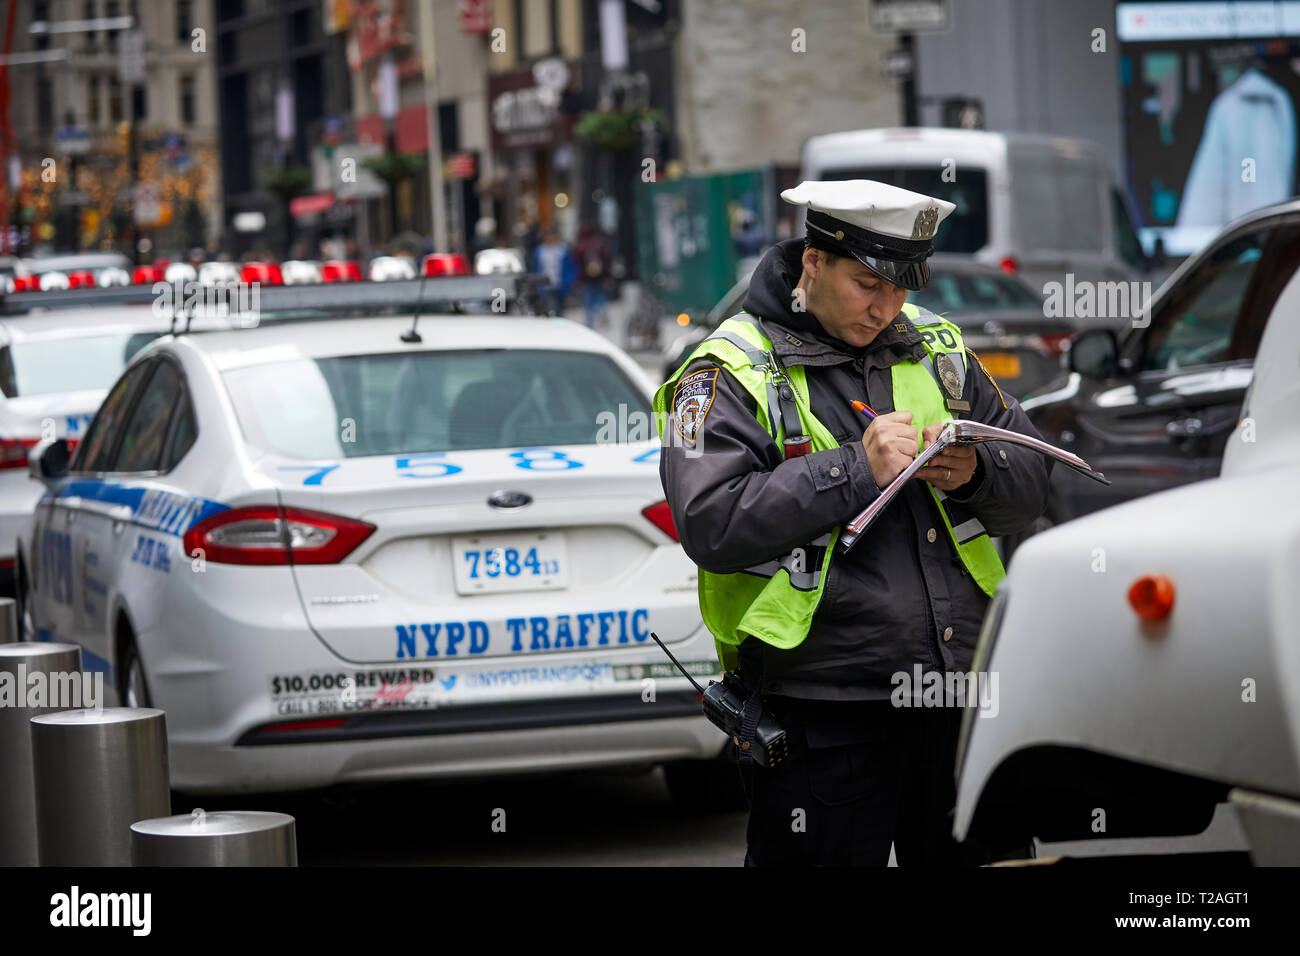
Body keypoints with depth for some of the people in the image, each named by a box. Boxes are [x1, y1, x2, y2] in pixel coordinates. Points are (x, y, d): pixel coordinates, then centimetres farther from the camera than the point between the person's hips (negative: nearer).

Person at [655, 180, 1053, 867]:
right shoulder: (730, 375, -5)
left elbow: (1030, 486, 14)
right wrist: (856, 469, -20)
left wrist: (975, 472, -10)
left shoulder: (935, 349, 13)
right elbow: (711, 525, -19)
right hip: (823, 721, -5)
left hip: (961, 699, 5)